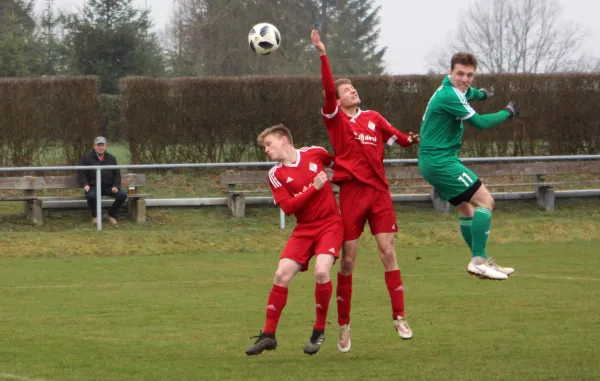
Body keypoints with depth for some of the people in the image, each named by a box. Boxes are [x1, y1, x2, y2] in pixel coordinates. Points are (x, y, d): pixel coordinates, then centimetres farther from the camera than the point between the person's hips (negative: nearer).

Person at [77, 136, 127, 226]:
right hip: (93, 186, -3)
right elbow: (81, 173, 6)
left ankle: (111, 215, 3)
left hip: (109, 187, 3)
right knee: (91, 196, -38)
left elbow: (117, 174, 17)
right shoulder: (86, 158, 6)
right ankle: (95, 216, -7)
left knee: (122, 195, -21)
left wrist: (116, 186, -1)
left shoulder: (111, 159, 16)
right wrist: (85, 184, -12)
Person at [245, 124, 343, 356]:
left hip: (330, 224, -2)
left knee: (321, 271, -23)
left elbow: (338, 163, 21)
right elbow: (288, 207, -11)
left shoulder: (315, 154, 0)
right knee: (282, 275, -10)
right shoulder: (276, 175, 0)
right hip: (304, 229, 2)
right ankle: (268, 335, 1)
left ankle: (319, 331, -4)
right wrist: (314, 187, -17)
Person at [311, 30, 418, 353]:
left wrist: (411, 139, -6)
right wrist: (322, 54, -21)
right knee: (348, 258, 0)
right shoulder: (335, 118, 2)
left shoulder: (373, 118, 15)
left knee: (387, 250, -3)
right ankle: (343, 325, 9)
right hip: (351, 192, -3)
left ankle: (399, 317, 1)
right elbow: (328, 88, -12)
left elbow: (395, 136, 15)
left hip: (379, 190, 3)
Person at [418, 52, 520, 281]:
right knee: (485, 201, -12)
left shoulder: (451, 89, 12)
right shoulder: (449, 96, -20)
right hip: (440, 161, -11)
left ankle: (481, 261, 27)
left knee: (466, 207, 20)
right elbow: (480, 123, -19)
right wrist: (507, 113, -7)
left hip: (433, 161, 11)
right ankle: (478, 261, -15)